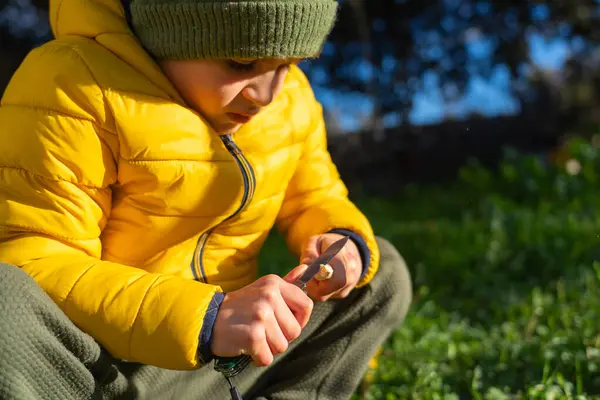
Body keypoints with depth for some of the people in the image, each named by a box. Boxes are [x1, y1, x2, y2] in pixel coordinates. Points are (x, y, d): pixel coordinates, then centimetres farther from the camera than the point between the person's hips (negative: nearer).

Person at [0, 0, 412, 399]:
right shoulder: (73, 86, -22)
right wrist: (203, 319, -37)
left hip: (214, 364, 6)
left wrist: (345, 243, -12)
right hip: (77, 362, -5)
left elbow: (314, 198, 13)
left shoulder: (291, 95, 0)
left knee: (385, 274, 3)